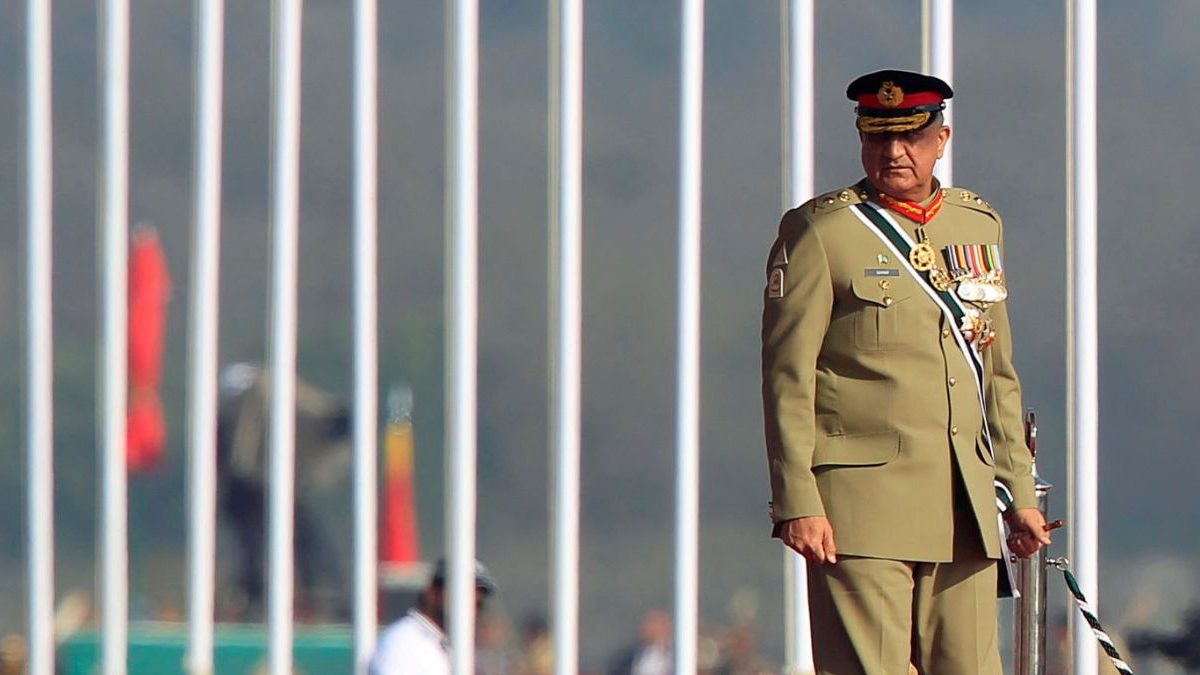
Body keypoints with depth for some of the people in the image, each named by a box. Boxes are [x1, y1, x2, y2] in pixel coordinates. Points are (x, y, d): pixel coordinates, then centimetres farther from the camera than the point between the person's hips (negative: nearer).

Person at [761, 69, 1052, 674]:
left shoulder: (979, 225, 17)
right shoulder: (818, 231, -1)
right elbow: (787, 380, -5)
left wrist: (1018, 493, 17)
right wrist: (797, 504, -12)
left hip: (965, 509, 5)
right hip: (861, 502, -5)